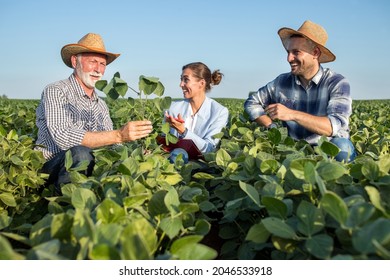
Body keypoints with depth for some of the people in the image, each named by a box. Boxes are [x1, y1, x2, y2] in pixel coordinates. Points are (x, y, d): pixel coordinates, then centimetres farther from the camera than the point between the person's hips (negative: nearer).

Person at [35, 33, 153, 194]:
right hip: (52, 166, -6)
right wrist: (119, 135, -32)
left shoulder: (101, 105, 14)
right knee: (80, 153, -36)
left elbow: (111, 143, 6)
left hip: (89, 167, 6)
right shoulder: (55, 92, -8)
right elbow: (63, 138, -25)